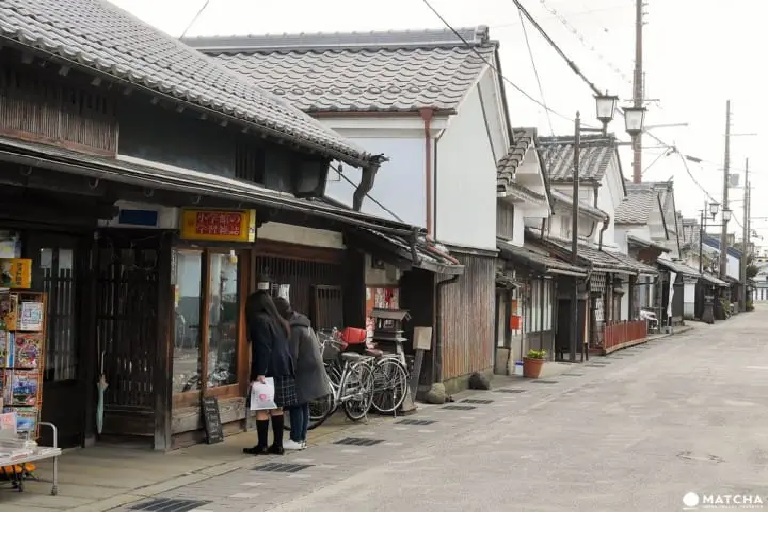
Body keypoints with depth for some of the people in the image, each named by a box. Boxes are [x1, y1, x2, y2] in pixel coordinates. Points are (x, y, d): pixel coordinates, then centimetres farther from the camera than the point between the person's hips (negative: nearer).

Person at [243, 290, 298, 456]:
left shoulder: (259, 320, -8)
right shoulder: (280, 322, 17)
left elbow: (262, 349, -17)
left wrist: (260, 373, -21)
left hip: (268, 372, -8)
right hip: (283, 371, 8)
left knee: (262, 409, -4)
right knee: (277, 409, 9)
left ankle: (262, 446, -3)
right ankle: (278, 445, 9)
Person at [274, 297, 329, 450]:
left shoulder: (293, 328, -18)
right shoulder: (302, 322, 13)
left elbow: (292, 355, -20)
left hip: (303, 372, -10)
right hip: (311, 368, 10)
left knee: (296, 405, -5)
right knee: (303, 405, 13)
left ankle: (296, 439, -3)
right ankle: (302, 438, 18)